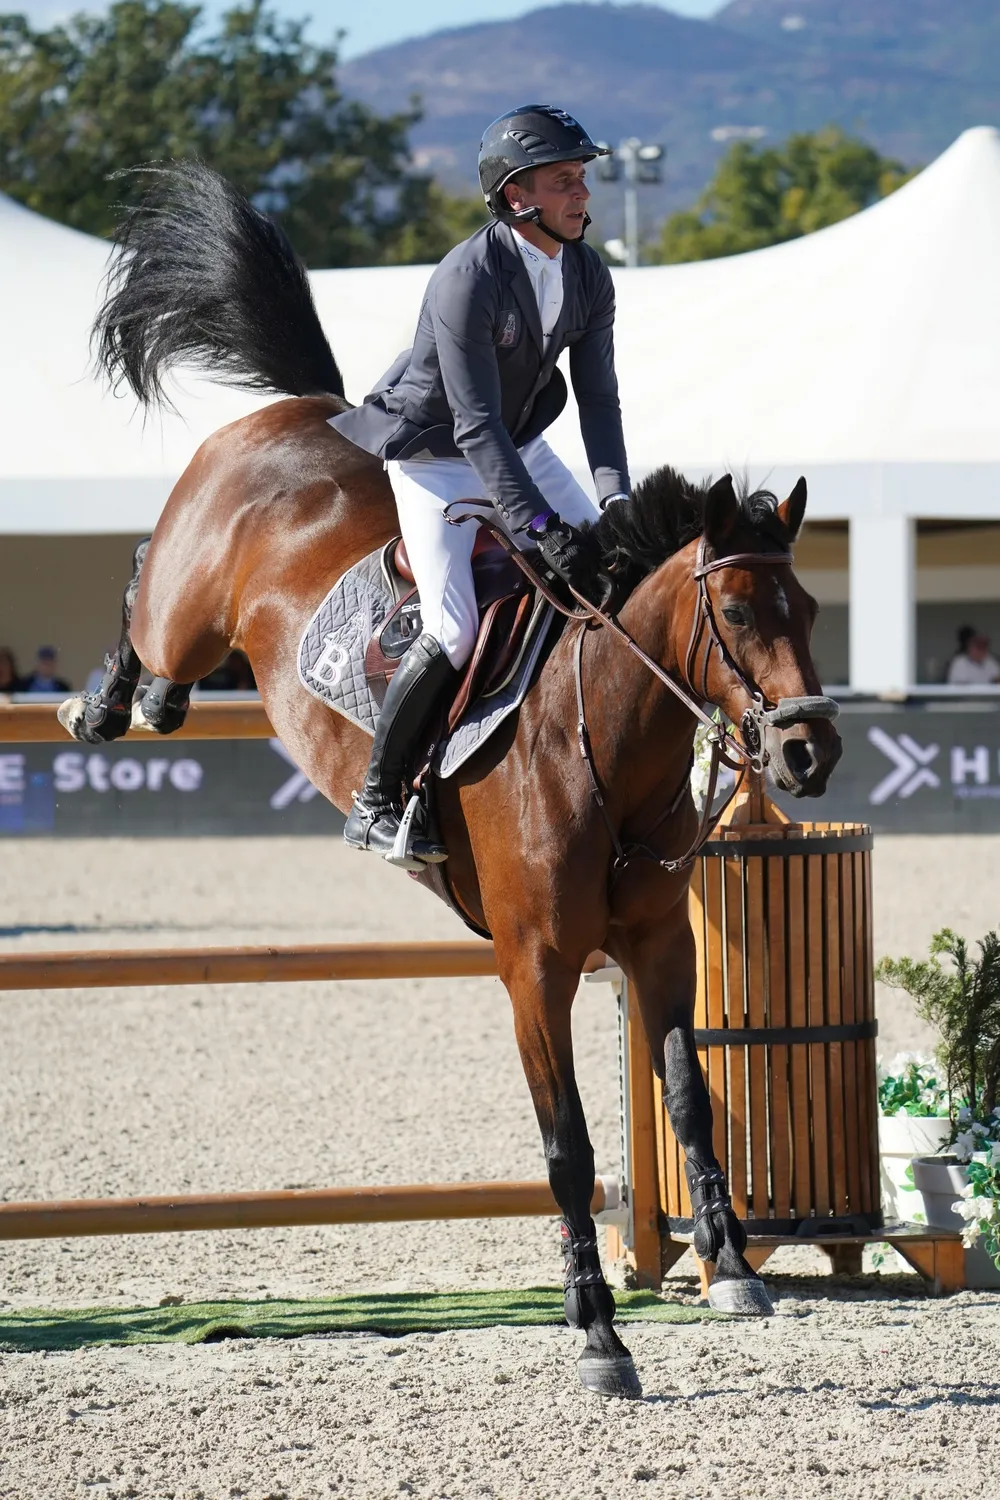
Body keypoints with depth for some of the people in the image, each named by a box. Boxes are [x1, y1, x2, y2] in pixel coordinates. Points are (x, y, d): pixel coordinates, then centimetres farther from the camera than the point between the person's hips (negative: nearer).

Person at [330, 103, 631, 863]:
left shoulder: (589, 275, -8)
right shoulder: (467, 280, -30)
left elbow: (598, 398, -5)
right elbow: (477, 427, -32)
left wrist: (616, 501, -20)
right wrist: (541, 529, -38)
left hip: (520, 445, 7)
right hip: (434, 453, -7)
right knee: (455, 633, -16)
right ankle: (376, 800, -2)